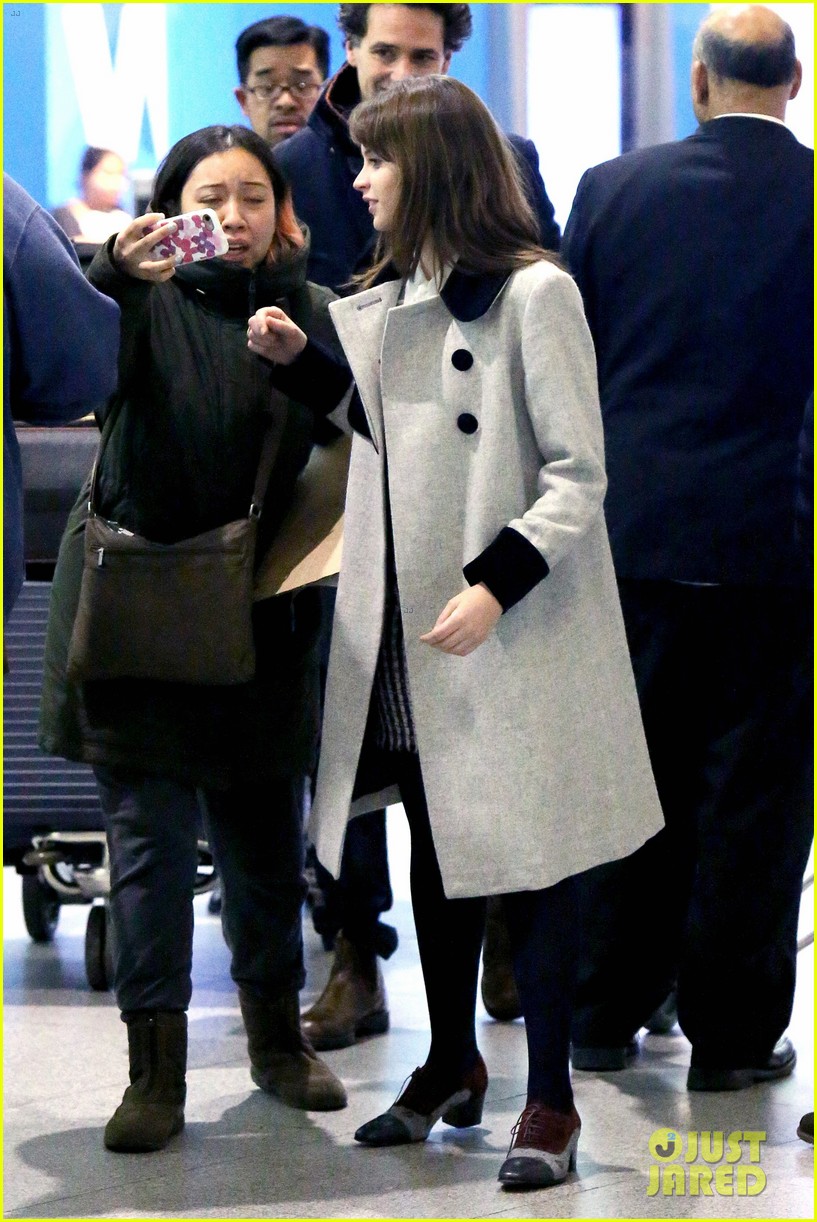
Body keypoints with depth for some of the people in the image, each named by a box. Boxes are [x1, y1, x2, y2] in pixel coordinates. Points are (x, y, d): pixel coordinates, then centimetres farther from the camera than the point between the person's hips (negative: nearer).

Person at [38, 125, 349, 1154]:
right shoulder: (147, 301, -1)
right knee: (149, 841, -2)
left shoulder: (306, 312, 7)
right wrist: (114, 274, -40)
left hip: (257, 614, 2)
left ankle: (276, 1035, 29)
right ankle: (155, 1070, 4)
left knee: (265, 838, 12)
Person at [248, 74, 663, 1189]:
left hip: (513, 636, -7)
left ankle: (550, 1101, 7)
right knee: (437, 852, 16)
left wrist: (496, 586, -23)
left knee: (529, 858, -1)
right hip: (406, 626, 7)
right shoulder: (387, 301, 11)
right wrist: (301, 362, 8)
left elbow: (578, 472, -14)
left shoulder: (534, 294, -12)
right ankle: (453, 1069, 30)